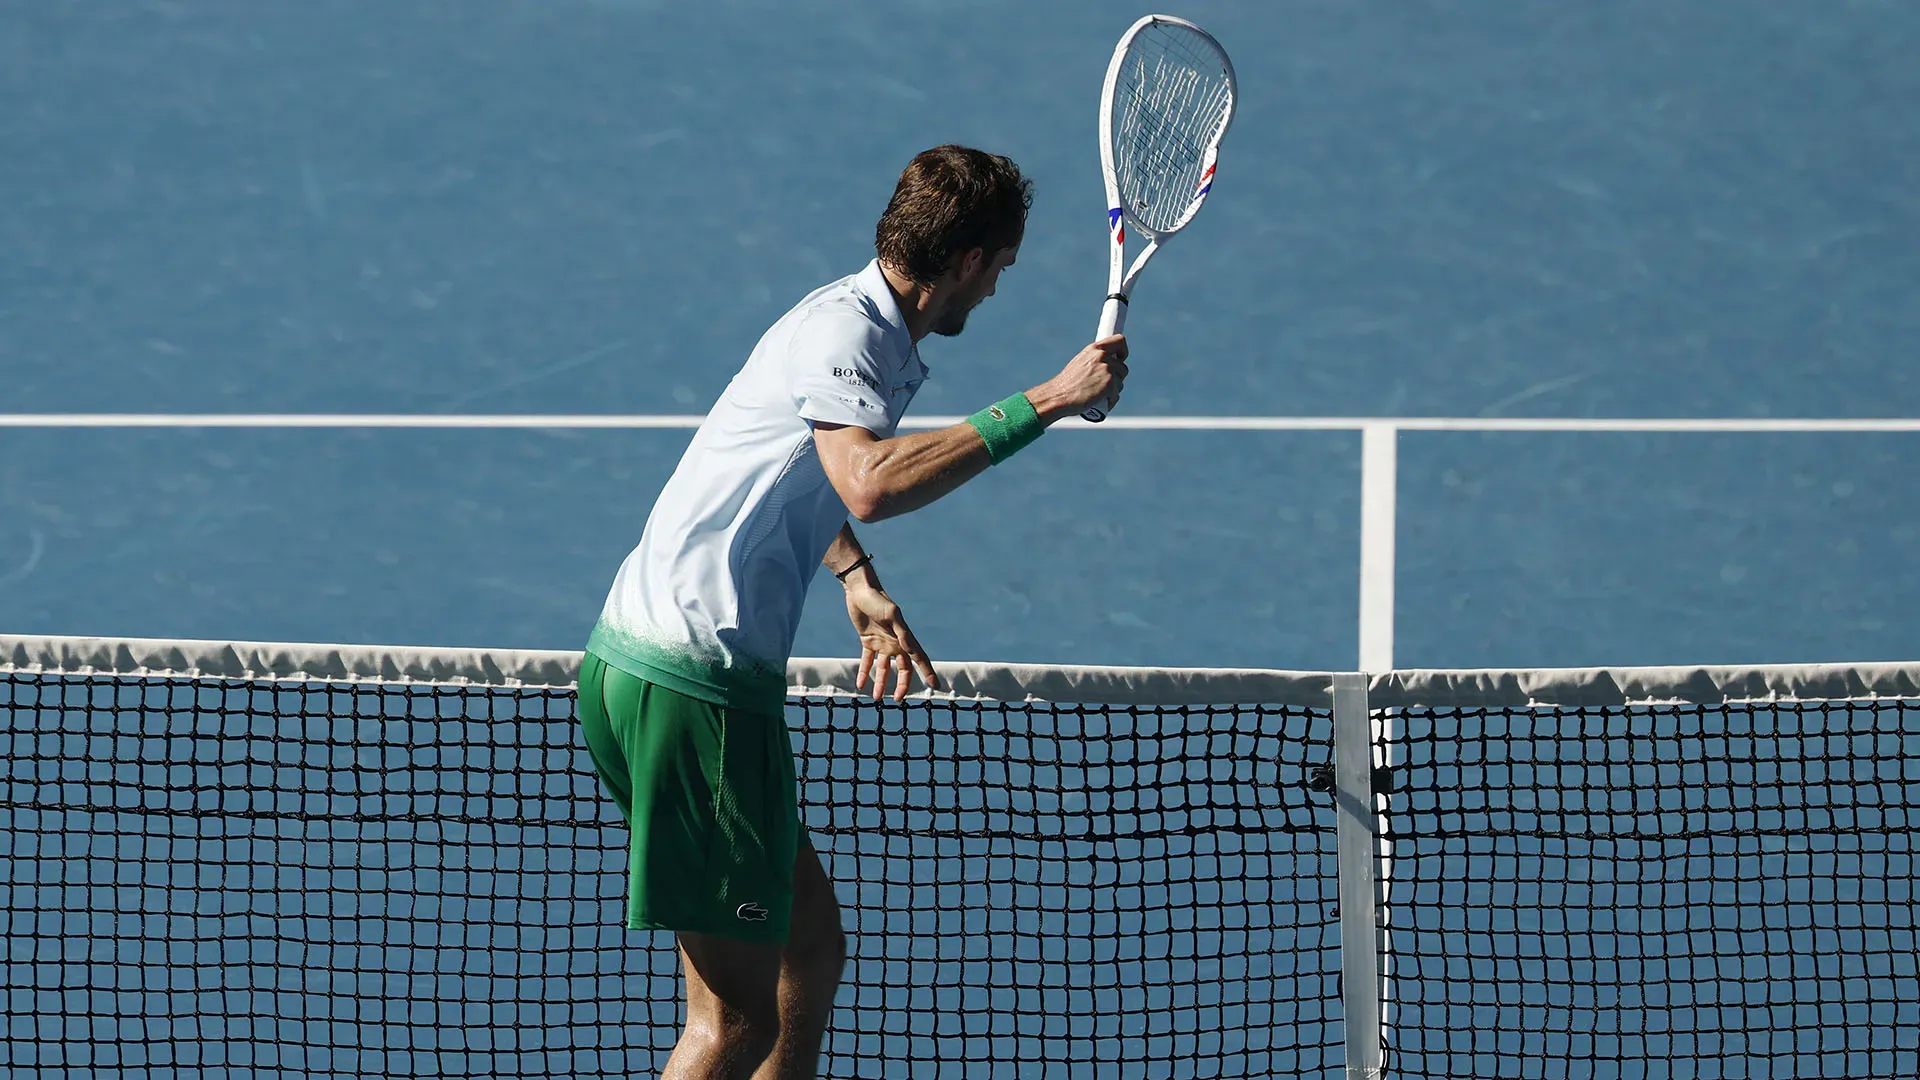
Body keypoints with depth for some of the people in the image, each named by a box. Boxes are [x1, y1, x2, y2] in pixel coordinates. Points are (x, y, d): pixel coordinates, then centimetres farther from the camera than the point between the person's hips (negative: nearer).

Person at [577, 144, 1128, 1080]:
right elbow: (870, 484, -35)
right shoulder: (841, 332, -14)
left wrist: (858, 580, 20)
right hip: (689, 679, -10)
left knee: (811, 948, 19)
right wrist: (1042, 404, -31)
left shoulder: (874, 334, 17)